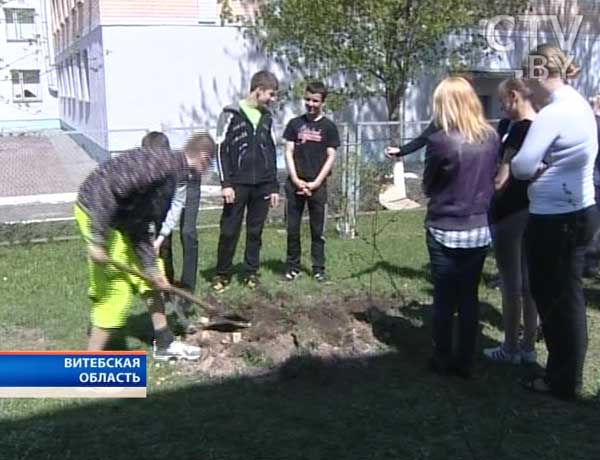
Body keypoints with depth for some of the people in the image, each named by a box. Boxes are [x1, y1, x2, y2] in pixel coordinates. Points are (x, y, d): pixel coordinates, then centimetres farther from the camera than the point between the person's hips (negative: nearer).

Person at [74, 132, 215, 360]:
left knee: (150, 278, 16)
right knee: (116, 291, -7)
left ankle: (164, 343, 29)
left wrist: (151, 268, 7)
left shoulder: (171, 173, 8)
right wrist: (98, 241, -30)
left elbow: (140, 227, 10)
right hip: (97, 212, -10)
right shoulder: (160, 162, -22)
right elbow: (106, 189, -31)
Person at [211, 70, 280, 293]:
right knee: (229, 231, 0)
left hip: (262, 185, 4)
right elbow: (221, 149, -7)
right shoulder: (232, 114, -3)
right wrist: (226, 183, -13)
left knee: (255, 232, 8)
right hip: (238, 184, -4)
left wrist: (274, 187, 12)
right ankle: (222, 274, 12)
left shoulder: (266, 118, 12)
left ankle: (251, 273, 18)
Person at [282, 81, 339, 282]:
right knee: (293, 228, 4)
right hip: (295, 183, 1)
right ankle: (293, 267, 14)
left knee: (317, 229, 3)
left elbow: (330, 157, 1)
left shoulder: (328, 127, 4)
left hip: (317, 185, -1)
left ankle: (319, 269, 11)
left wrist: (315, 183, -8)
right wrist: (296, 180, -7)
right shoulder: (295, 123, 8)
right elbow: (288, 153, 5)